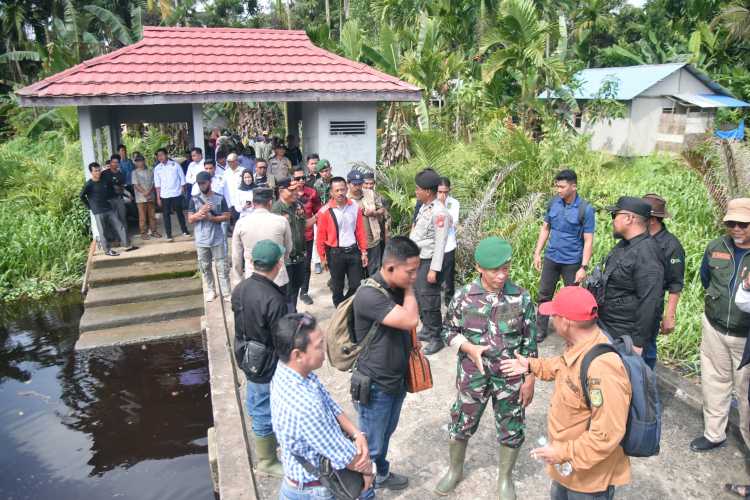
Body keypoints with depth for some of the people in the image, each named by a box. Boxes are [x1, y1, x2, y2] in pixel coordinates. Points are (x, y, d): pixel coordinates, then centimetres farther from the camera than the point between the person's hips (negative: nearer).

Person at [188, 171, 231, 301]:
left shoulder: (220, 198, -4)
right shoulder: (194, 199, 1)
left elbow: (226, 217, -5)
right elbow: (190, 219, 0)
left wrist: (211, 217, -18)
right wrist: (201, 212, -17)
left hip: (217, 240, -2)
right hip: (201, 241, 3)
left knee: (222, 267, 2)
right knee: (205, 267, 13)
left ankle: (226, 293, 8)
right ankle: (210, 291, 27)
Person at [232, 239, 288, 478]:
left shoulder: (239, 289, -7)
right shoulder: (274, 300, -31)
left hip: (247, 359, 8)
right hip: (267, 366, -8)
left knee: (257, 407, 26)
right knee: (265, 412, 11)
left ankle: (267, 440, 50)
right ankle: (267, 461, 30)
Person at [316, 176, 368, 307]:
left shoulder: (355, 207, 0)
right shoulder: (325, 211, -10)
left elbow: (360, 231, 4)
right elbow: (321, 236, -6)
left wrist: (363, 252, 3)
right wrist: (322, 257, -5)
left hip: (353, 251, 3)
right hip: (335, 253, -3)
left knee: (357, 285, 8)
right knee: (337, 287, 11)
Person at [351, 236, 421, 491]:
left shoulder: (398, 287, -3)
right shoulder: (369, 294, -29)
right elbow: (410, 320, -35)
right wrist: (409, 288, -21)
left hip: (397, 380, 7)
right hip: (375, 386, -7)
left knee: (385, 435, 27)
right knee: (371, 445, 12)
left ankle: (381, 474, 49)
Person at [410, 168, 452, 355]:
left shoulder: (439, 212, -20)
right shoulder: (424, 207, 8)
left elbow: (440, 243, -21)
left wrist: (434, 270, -21)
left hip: (428, 262, -9)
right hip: (417, 260, 9)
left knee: (429, 302, -1)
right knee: (418, 297, 19)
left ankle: (436, 338, 14)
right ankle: (426, 330, 36)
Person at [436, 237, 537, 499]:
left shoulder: (522, 298, -11)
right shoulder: (464, 296, -11)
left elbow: (530, 343, -4)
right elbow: (448, 331, 0)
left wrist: (529, 380, -3)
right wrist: (470, 348, -17)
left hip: (510, 377, 0)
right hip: (473, 375, 0)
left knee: (512, 430, 14)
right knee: (461, 423, 15)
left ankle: (505, 478, 41)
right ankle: (455, 470, 42)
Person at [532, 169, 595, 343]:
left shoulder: (585, 209, -15)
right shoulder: (553, 202, -2)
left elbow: (588, 241, -13)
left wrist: (584, 267, -17)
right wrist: (537, 253, 4)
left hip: (572, 262, -4)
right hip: (551, 258, 4)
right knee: (544, 295, 10)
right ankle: (541, 330, 24)